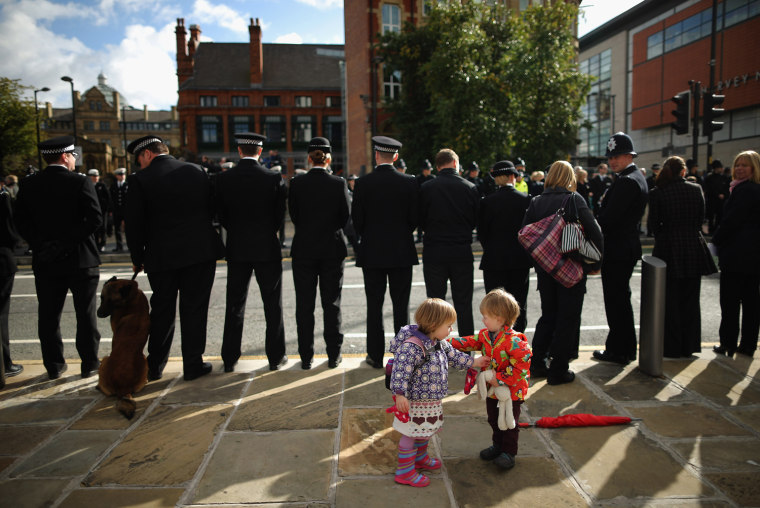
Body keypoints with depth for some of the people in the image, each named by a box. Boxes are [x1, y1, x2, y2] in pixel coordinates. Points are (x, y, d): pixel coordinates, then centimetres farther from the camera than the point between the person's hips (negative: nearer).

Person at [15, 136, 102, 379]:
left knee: (48, 316, 12)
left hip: (45, 262, 4)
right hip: (80, 259, -3)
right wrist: (68, 242, -13)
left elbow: (22, 222, 1)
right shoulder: (80, 182, -9)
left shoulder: (29, 184, 3)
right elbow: (95, 218, -18)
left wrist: (40, 245, -1)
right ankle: (89, 363, 14)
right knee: (85, 314, 7)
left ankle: (54, 365, 20)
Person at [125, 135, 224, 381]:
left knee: (162, 311, 13)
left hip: (162, 257, -1)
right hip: (201, 251, 1)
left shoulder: (140, 180, -7)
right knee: (194, 309, 8)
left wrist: (137, 258, 7)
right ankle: (193, 364, 14)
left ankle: (155, 367, 23)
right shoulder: (197, 171, 2)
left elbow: (134, 224, -5)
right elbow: (212, 207, 7)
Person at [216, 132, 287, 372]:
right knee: (273, 305, 8)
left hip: (236, 249, 2)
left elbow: (221, 215, 2)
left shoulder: (223, 179, -3)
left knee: (235, 305, 11)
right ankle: (275, 357, 15)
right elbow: (280, 214, -2)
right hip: (267, 247, -2)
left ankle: (229, 359, 17)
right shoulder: (274, 178, -8)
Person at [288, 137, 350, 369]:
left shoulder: (296, 183, -6)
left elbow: (294, 215, 0)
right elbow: (346, 216, -1)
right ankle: (334, 355, 16)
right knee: (332, 304, 9)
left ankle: (306, 357, 15)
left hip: (304, 250, 0)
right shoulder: (339, 183, -7)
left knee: (304, 305, 9)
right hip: (333, 249, 0)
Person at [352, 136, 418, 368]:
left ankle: (376, 355, 13)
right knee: (401, 304, 8)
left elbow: (357, 219, -3)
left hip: (371, 252, 0)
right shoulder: (409, 182, -4)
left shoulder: (363, 183, -5)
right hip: (402, 252, 1)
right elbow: (415, 217, -1)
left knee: (374, 305, 7)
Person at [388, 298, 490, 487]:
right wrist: (400, 394, -36)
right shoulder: (412, 346, -28)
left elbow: (453, 356, 20)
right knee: (410, 434, 4)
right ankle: (405, 471, 18)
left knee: (425, 430, 27)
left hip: (431, 400, 10)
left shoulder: (439, 343, 4)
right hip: (415, 401, -10)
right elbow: (400, 371, -32)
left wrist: (474, 362, 22)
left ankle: (420, 458, 49)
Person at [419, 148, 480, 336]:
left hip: (434, 252, -1)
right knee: (463, 304, 9)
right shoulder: (470, 188, -2)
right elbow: (476, 221, 5)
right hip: (462, 252, 1)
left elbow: (420, 220, 0)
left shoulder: (426, 188, -7)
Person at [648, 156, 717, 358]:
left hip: (669, 250, -3)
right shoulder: (696, 189, -1)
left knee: (670, 301, 7)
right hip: (694, 249, 3)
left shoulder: (657, 193, -9)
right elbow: (701, 218, 6)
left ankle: (672, 348, 12)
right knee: (691, 301, 14)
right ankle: (690, 346, 22)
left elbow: (653, 224, -6)